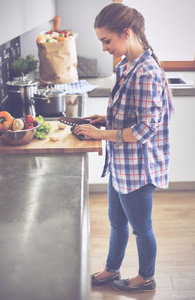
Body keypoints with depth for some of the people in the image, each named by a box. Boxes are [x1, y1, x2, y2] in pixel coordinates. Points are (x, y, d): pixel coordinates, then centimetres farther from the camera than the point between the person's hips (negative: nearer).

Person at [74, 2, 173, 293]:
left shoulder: (146, 74, -25)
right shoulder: (126, 67, 4)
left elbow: (146, 128, -26)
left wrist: (101, 134, -20)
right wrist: (107, 118, 2)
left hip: (137, 167, -9)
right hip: (121, 163, 9)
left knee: (141, 227, 13)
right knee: (117, 221, 23)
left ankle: (146, 278, 36)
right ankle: (111, 270, 44)